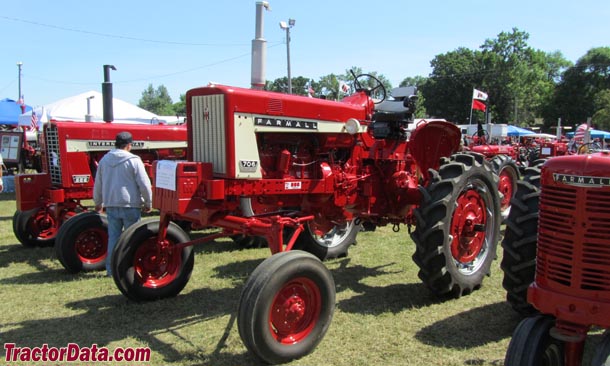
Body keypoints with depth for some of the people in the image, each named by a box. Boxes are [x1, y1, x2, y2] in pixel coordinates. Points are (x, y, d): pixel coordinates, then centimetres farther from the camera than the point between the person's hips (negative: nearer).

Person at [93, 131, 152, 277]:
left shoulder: (104, 160, 8)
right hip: (131, 205, -4)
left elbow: (98, 185, 15)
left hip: (111, 205, 4)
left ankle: (111, 269, 13)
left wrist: (98, 203, 28)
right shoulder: (134, 160, -9)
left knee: (113, 237, 10)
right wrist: (148, 203, 1)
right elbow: (144, 184, -10)